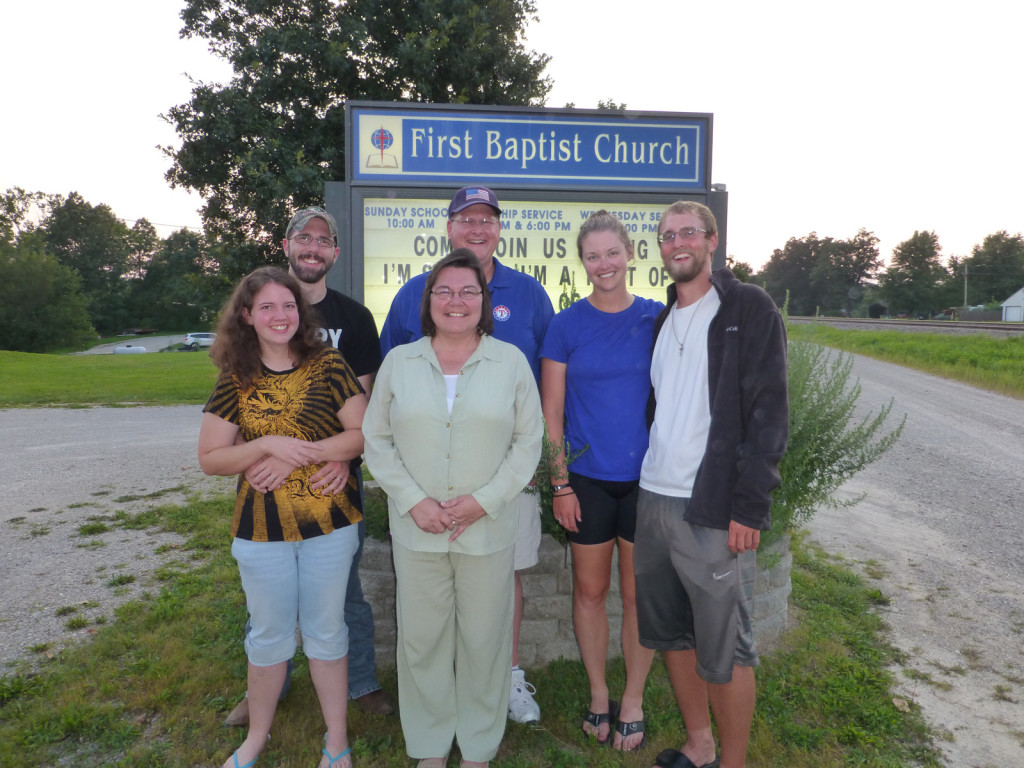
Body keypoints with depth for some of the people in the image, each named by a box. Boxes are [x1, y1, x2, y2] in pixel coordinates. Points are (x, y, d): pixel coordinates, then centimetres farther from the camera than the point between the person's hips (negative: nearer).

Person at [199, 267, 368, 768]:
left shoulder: (327, 364, -6)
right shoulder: (235, 378, -1)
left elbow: (362, 434, -9)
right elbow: (210, 459, -1)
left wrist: (298, 455, -19)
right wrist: (270, 444, -17)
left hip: (329, 522, -1)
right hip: (261, 527, 1)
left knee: (326, 630, 14)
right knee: (268, 635, 17)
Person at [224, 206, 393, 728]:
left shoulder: (353, 317, 2)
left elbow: (362, 400, -1)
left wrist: (344, 455, -18)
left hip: (336, 473, -1)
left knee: (343, 582, 9)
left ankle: (361, 684, 26)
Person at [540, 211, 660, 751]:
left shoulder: (657, 318, 0)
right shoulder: (566, 325, -2)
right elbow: (551, 412, -1)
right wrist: (560, 484, -5)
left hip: (646, 477, 0)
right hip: (587, 478, 0)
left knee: (638, 594, 10)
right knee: (590, 590, 13)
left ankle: (632, 700, 30)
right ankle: (598, 694, 34)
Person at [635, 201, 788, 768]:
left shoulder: (749, 310, -3)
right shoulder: (663, 320, 16)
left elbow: (769, 413, -10)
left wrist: (749, 505, -15)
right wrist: (645, 479, 11)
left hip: (715, 509, -6)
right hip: (653, 499, 7)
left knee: (724, 650, 3)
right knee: (670, 634, 16)